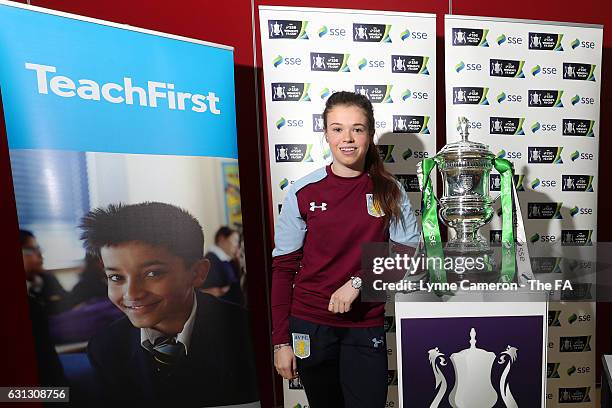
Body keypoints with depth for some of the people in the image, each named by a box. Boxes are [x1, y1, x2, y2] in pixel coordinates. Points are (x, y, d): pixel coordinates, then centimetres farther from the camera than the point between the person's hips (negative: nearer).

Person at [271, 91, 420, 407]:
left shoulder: (389, 191, -3)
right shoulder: (303, 192, -7)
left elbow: (409, 252, -4)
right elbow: (283, 268, -4)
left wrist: (358, 282, -18)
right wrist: (281, 340, -4)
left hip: (366, 325, 1)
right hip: (310, 325, 0)